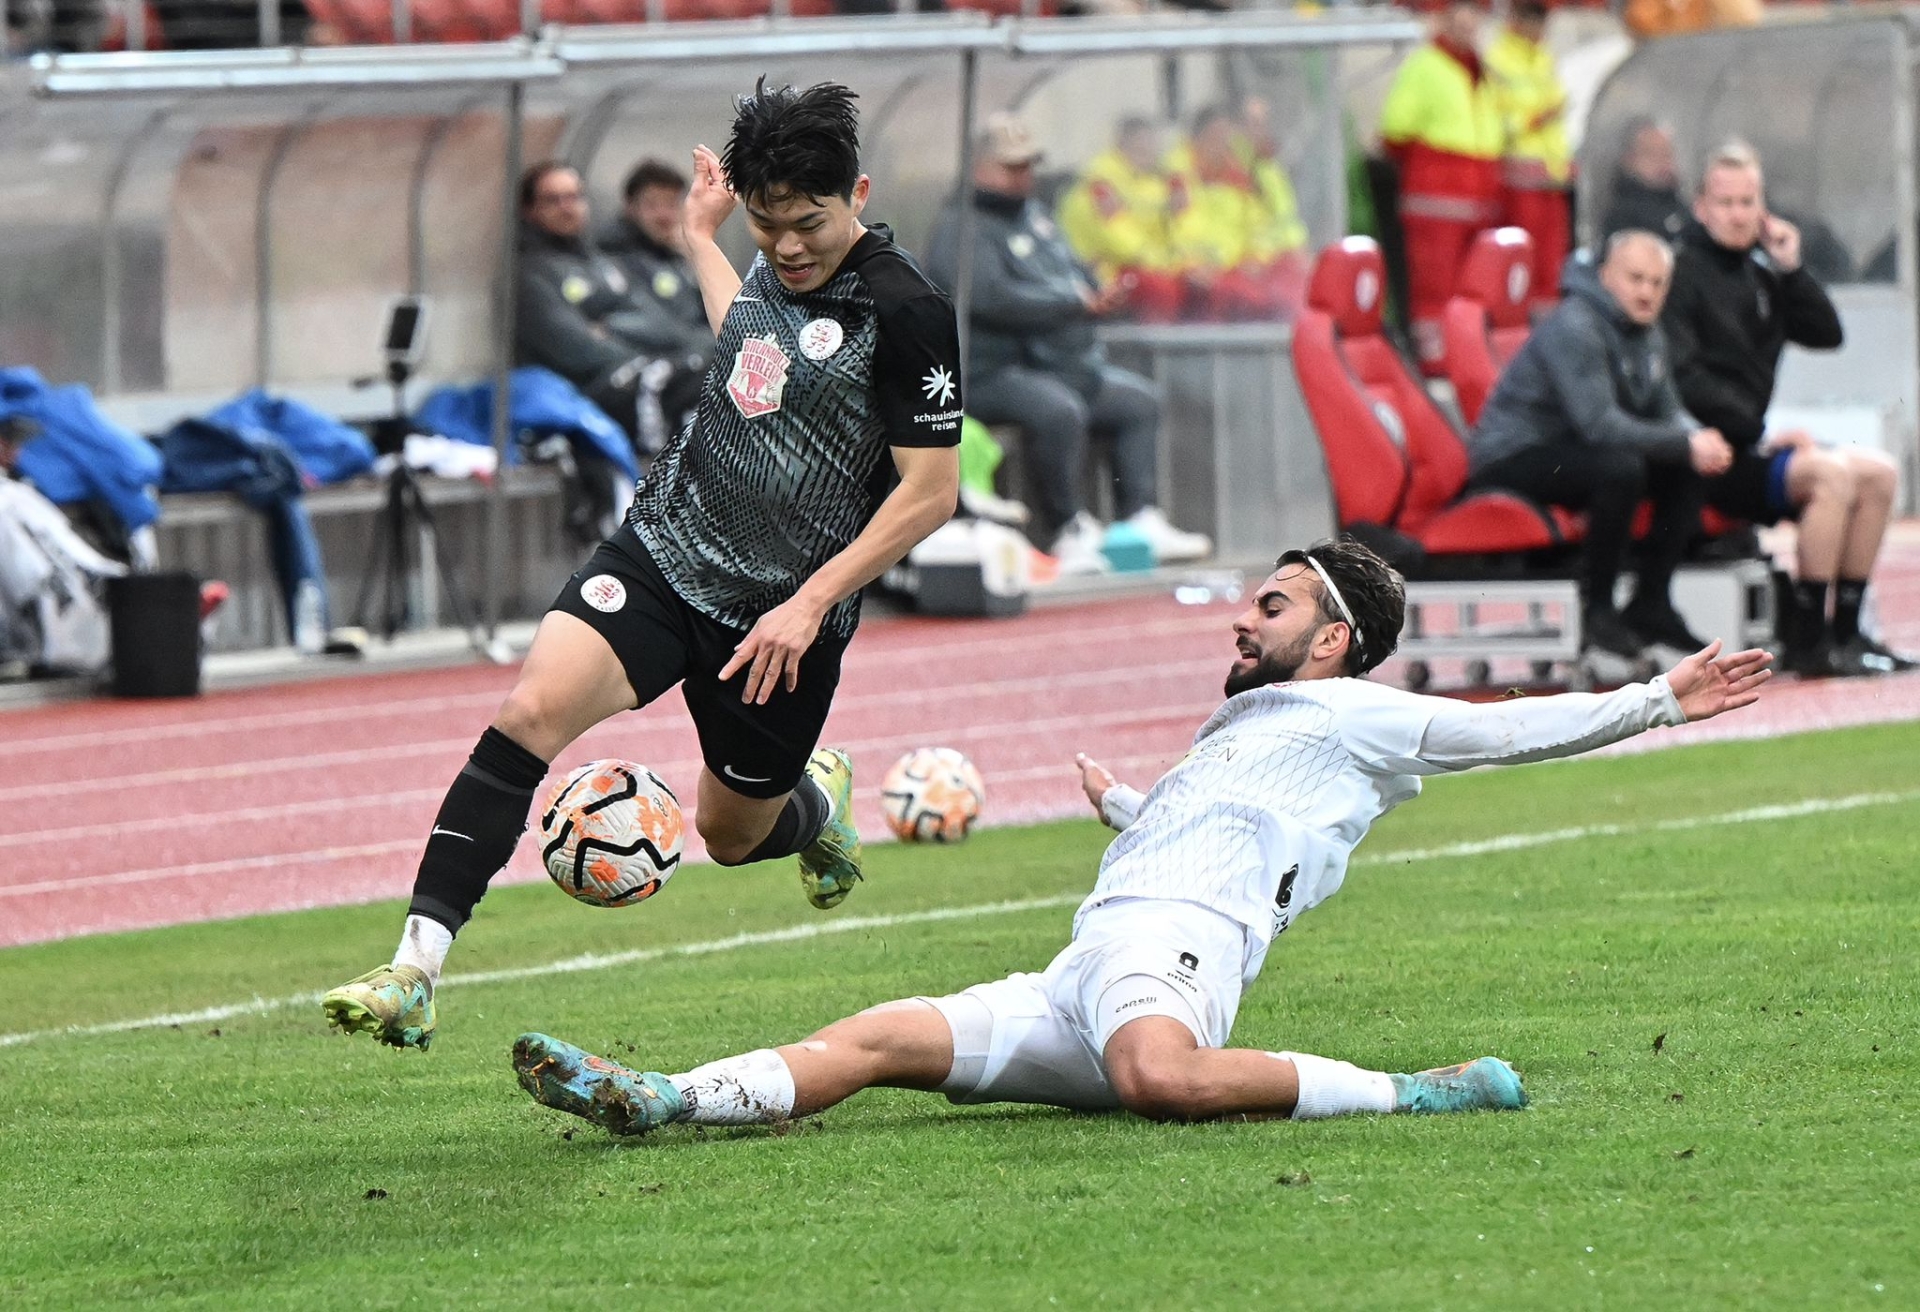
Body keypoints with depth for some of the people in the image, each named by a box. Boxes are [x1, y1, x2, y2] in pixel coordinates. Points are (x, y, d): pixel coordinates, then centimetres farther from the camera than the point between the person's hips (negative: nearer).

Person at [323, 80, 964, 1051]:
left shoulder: (906, 313, -17)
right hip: (664, 546, 5)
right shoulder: (773, 268, 4)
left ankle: (820, 801, 53)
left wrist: (809, 606, -20)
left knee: (733, 833, 13)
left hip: (776, 618, -4)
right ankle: (415, 970, -26)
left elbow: (930, 491, -15)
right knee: (532, 709, -20)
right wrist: (700, 242, 36)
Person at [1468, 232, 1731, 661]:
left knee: (1686, 470, -4)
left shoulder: (1646, 334, 10)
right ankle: (1596, 609, -22)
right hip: (1509, 460, -9)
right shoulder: (1575, 328, -20)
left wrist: (1700, 439, -13)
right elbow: (1600, 424, -29)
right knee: (1620, 467, -33)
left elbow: (1668, 413, 12)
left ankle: (1650, 605, 1)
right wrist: (1686, 444, -27)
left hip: (1567, 453, 9)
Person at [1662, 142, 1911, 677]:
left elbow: (1827, 333, 15)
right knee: (1832, 473, -26)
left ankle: (1845, 629, 2)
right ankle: (1807, 641, -24)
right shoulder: (1682, 270, -10)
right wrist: (1758, 434, -19)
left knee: (1879, 473, 2)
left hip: (1751, 443, 9)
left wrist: (1791, 269, 2)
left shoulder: (1757, 271, 17)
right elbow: (1683, 378, -19)